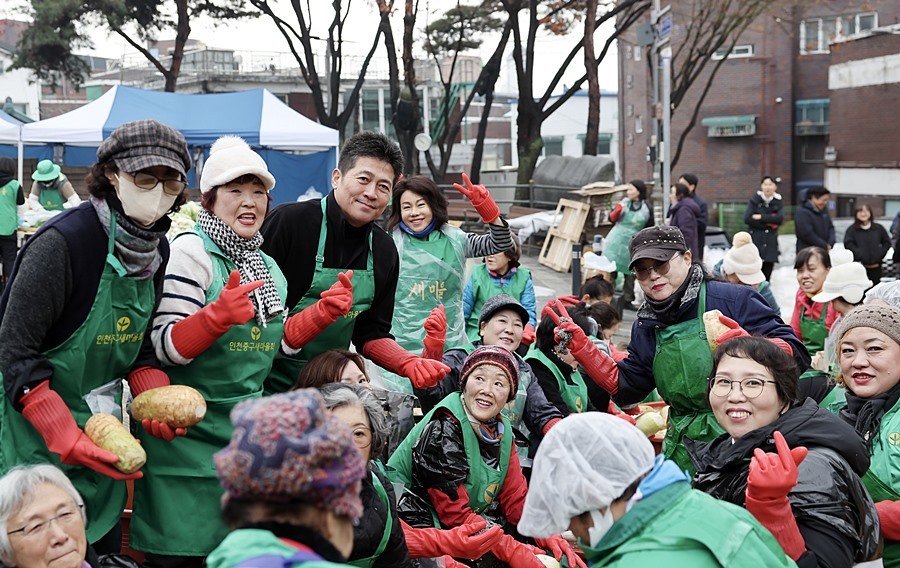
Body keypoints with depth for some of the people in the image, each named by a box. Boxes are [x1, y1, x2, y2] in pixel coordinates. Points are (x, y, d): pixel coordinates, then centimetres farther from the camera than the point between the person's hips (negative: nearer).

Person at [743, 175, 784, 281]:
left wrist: (761, 217, -12)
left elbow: (780, 219, -9)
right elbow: (747, 219, -8)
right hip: (755, 240, -2)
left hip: (770, 242, 2)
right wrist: (768, 223, -9)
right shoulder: (754, 200, 4)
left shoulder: (779, 202, 8)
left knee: (767, 274, 0)